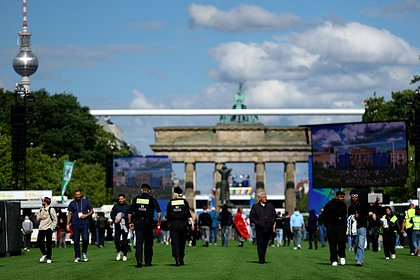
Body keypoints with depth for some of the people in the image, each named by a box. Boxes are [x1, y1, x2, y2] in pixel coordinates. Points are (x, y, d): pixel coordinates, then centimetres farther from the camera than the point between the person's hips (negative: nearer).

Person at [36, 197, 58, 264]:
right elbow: (37, 217, 24)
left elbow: (55, 220, -5)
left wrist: (52, 227, -11)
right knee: (39, 242, 0)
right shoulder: (41, 209, 13)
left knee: (48, 244, -2)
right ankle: (44, 254, 22)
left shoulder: (51, 209, -6)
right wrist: (40, 217, 1)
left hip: (48, 229, -6)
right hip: (41, 228, 6)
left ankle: (49, 258, 7)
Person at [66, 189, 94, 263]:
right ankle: (77, 257, 8)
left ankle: (84, 253, 10)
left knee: (85, 239, -14)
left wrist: (86, 215, -7)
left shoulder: (86, 201, 8)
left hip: (84, 223, -1)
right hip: (75, 224, 1)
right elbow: (69, 214, 13)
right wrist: (68, 224, 5)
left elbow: (91, 211, 13)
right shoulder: (72, 203, 11)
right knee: (76, 241, 0)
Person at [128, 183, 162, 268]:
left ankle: (139, 260, -19)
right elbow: (159, 211, -9)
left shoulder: (136, 199, 5)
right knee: (148, 243, 11)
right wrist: (159, 221, 0)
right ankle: (148, 262, 15)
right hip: (148, 223, 0)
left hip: (138, 223, 1)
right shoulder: (151, 199, 0)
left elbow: (130, 212, 4)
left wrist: (130, 222, 12)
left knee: (139, 242, -3)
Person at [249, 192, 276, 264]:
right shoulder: (255, 207, 3)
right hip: (259, 229, -3)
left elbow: (274, 215, 17)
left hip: (268, 229, 3)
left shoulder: (270, 206, 13)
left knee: (265, 244, 9)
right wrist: (257, 223, -10)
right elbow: (251, 217, 3)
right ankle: (261, 259, -2)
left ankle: (262, 258, 19)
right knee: (260, 244, -5)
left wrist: (273, 224, 2)